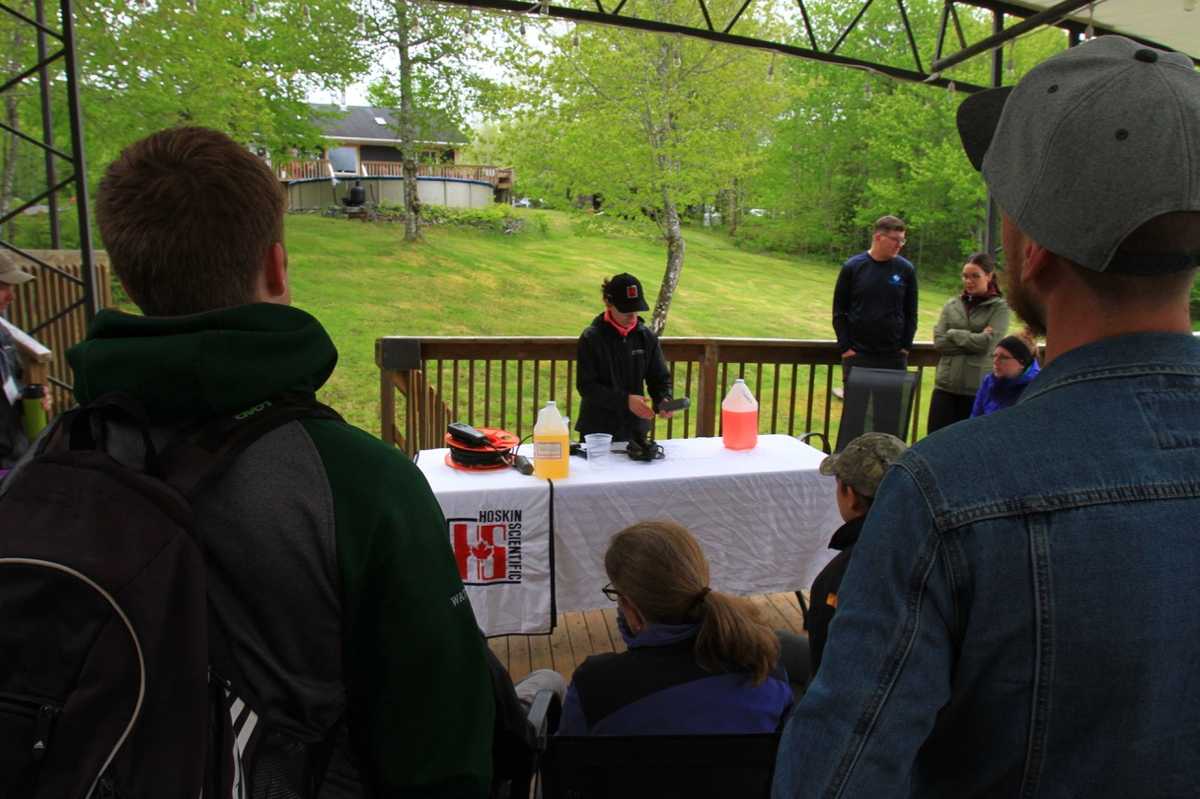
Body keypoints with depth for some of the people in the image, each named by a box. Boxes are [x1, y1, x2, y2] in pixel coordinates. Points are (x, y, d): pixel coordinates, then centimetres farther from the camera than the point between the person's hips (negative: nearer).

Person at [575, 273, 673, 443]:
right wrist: (625, 400, -22)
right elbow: (586, 386, -13)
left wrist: (663, 400, -15)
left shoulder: (647, 337, 1)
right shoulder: (591, 338, -9)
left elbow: (660, 378, 6)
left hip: (636, 430, 3)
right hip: (597, 431, -3)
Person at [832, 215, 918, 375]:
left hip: (894, 356, 1)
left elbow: (911, 313, 8)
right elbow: (839, 312, 1)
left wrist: (906, 347, 0)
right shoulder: (852, 267, -2)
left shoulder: (906, 270, 1)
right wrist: (845, 348, -5)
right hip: (857, 355, -1)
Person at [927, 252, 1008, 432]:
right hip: (946, 384, 2)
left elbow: (987, 342, -14)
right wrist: (974, 342, -11)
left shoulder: (999, 307, -1)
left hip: (978, 388, -2)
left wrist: (954, 334, -5)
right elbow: (939, 342, -3)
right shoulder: (951, 305, 7)